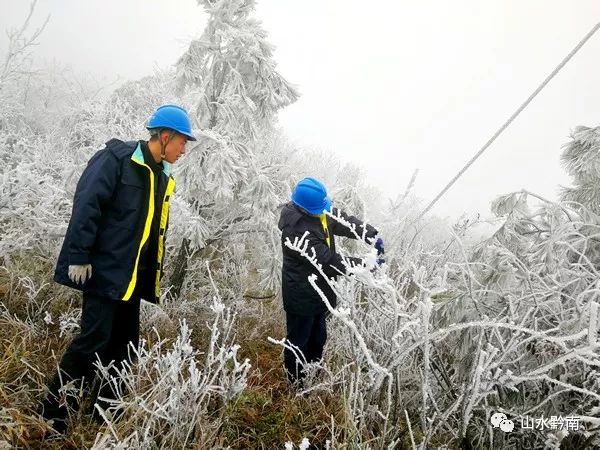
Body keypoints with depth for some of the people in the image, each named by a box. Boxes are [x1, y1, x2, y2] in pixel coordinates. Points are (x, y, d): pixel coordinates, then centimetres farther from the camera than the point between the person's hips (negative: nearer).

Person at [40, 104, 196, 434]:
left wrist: (155, 274, 16)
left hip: (132, 277, 8)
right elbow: (86, 206, -17)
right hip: (104, 270, -8)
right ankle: (52, 414, 10)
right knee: (94, 341, -7)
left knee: (125, 344, 12)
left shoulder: (161, 175, 14)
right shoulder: (117, 159, -11)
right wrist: (78, 257, -19)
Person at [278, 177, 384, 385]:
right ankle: (296, 382, 36)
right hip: (302, 297, -9)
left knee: (318, 337, 27)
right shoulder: (297, 230, -34)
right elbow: (328, 261, -32)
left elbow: (344, 220, 0)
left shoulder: (319, 211, -7)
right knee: (299, 341, 14)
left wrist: (372, 236, -16)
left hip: (319, 292, 9)